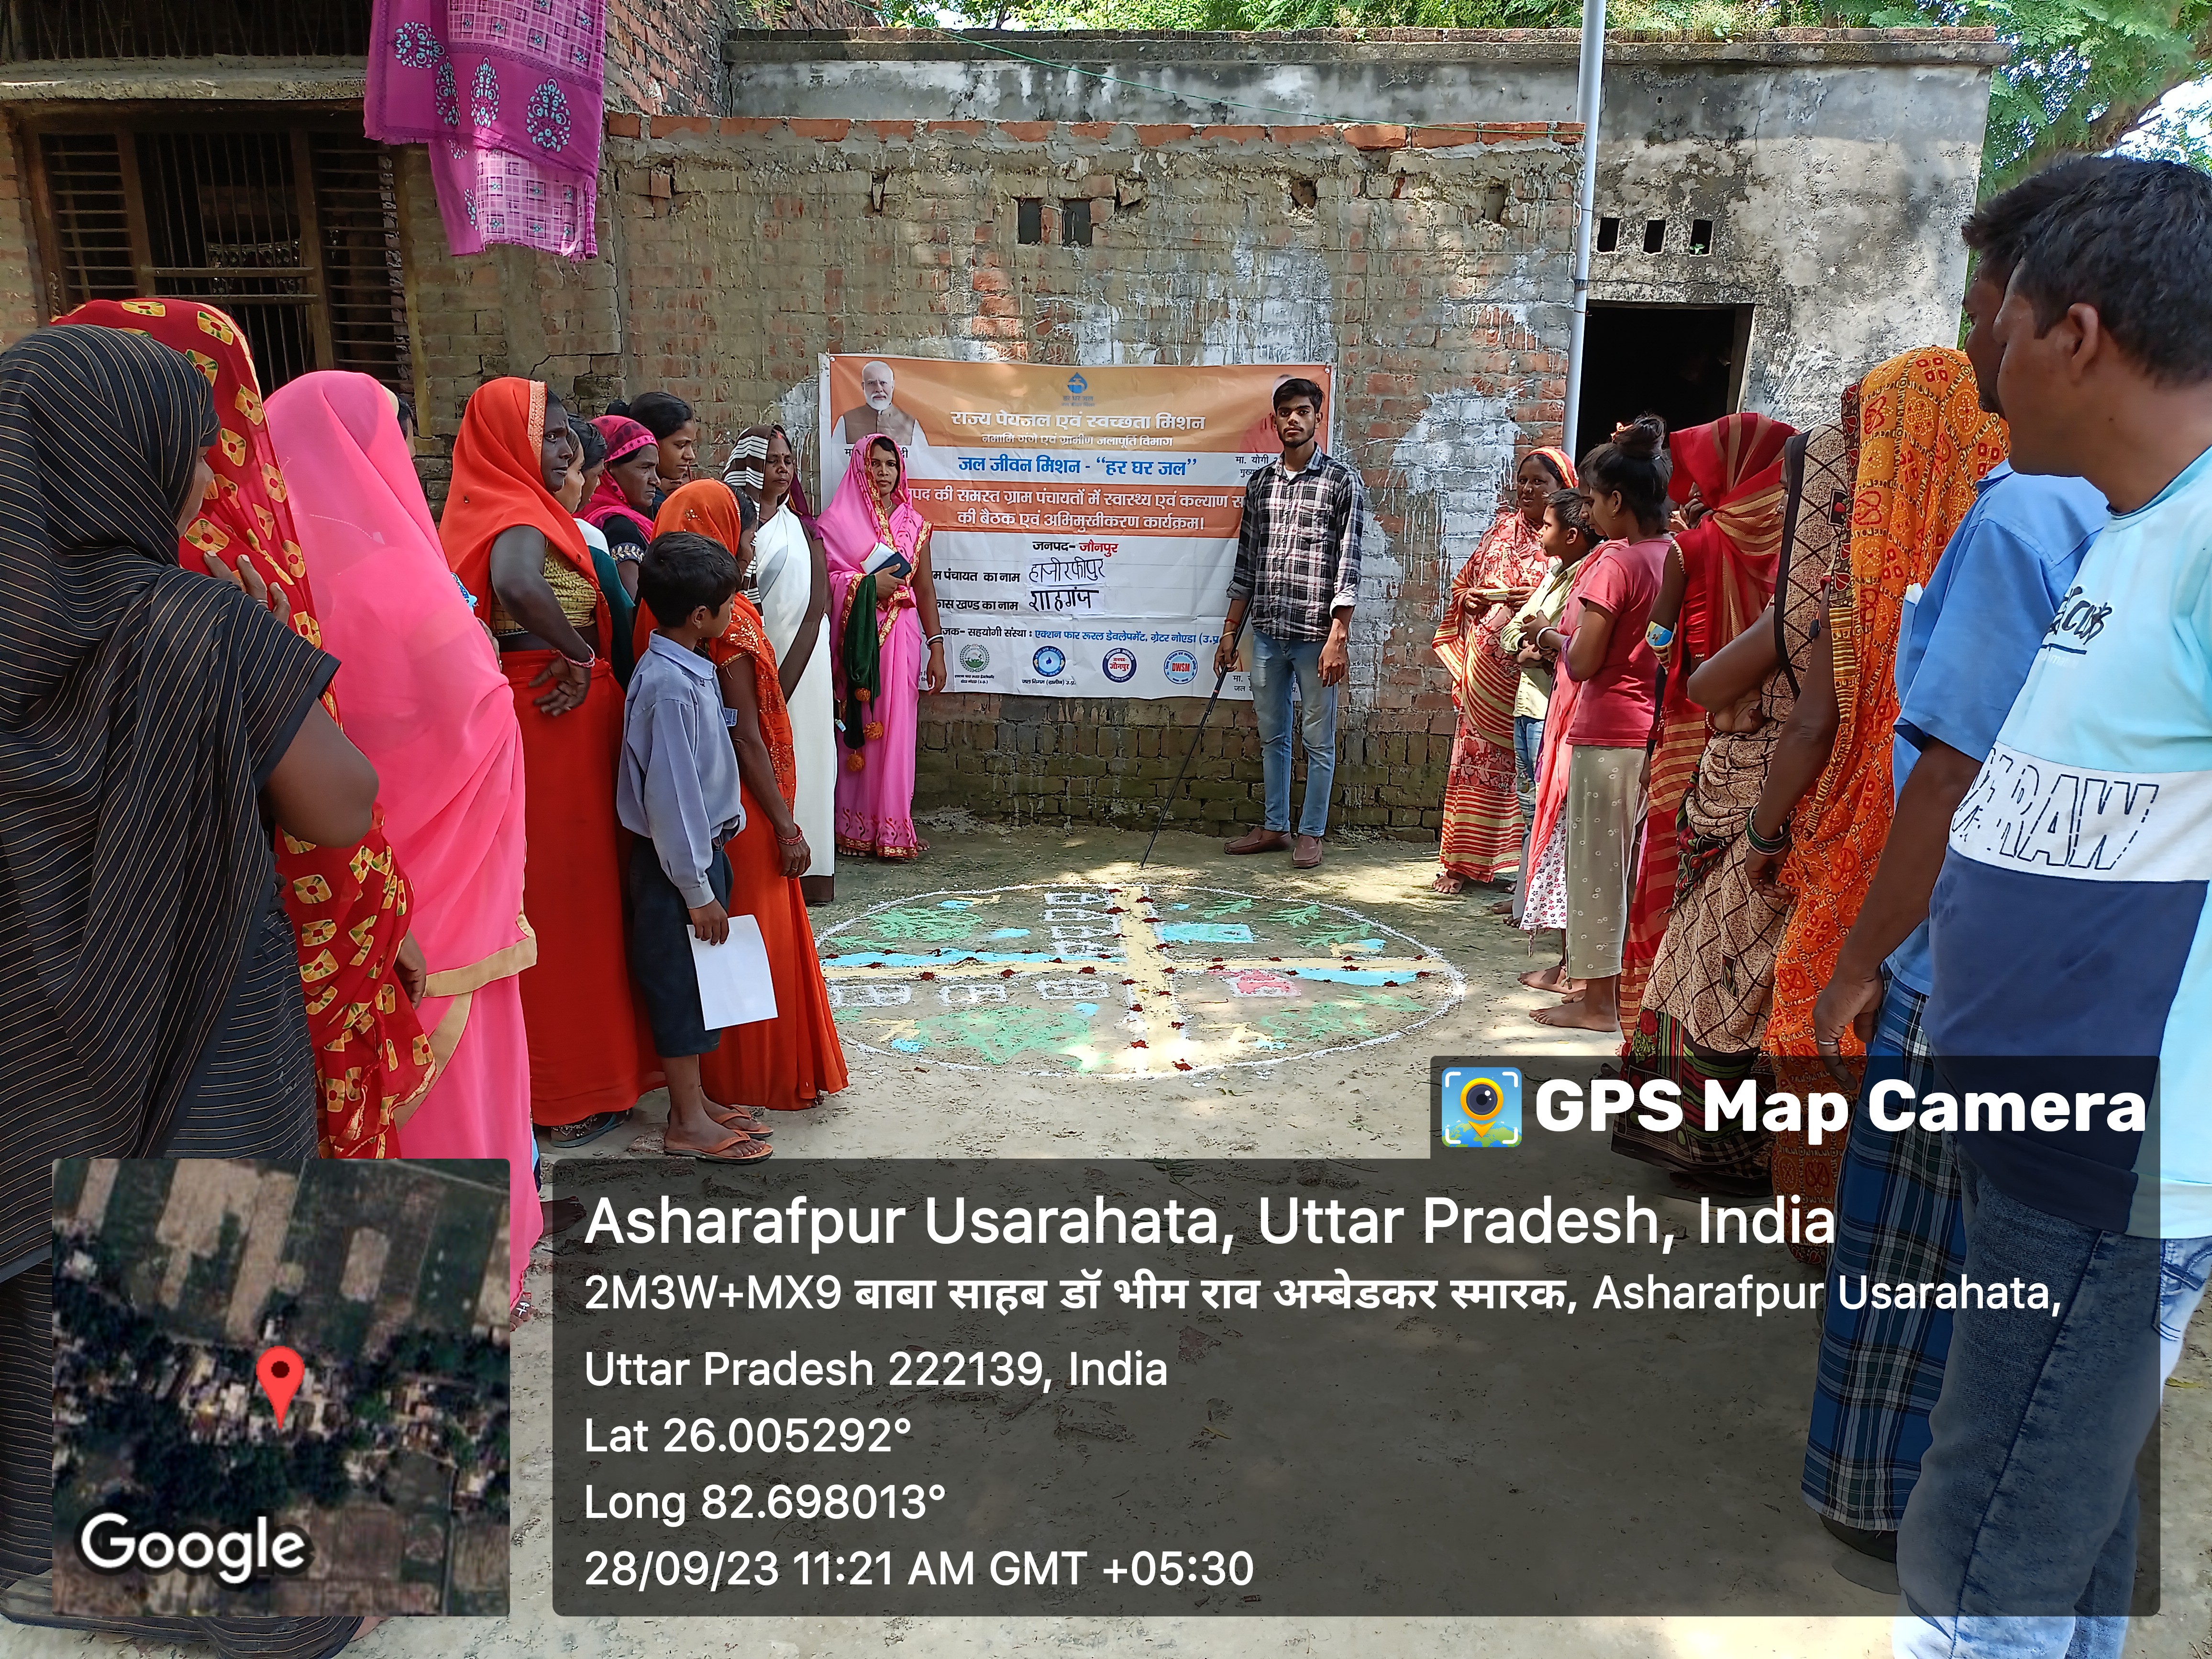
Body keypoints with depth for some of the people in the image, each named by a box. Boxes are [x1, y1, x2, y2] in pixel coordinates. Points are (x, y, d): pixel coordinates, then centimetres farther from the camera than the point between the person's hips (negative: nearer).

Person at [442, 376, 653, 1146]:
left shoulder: (492, 510, 12)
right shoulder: (523, 520, -17)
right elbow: (516, 585, -39)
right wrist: (580, 657, -25)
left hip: (527, 704, 9)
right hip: (558, 715, -9)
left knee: (540, 889, 16)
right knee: (565, 892, 0)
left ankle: (548, 1066, 30)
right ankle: (566, 1093, 12)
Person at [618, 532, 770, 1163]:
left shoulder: (690, 670, 6)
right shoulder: (670, 687, -23)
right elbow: (669, 796, -23)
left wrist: (711, 870, 18)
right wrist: (697, 890, -19)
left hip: (699, 848, 9)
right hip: (675, 859, -9)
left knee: (699, 982, 17)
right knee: (680, 982, 2)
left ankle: (693, 1101, 29)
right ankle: (688, 1123, 14)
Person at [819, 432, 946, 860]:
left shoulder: (915, 524, 13)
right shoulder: (839, 520, 3)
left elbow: (924, 588, 12)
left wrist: (936, 648, 7)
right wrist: (867, 584, -13)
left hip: (900, 636, 3)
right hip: (857, 638, -2)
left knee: (895, 731, 1)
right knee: (857, 730, -2)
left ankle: (892, 827, 7)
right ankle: (855, 828, 4)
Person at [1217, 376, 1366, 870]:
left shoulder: (1342, 483, -4)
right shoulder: (1260, 484, 11)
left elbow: (1347, 566, -9)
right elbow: (1246, 564, 15)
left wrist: (1338, 638, -16)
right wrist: (1230, 632, 12)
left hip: (1315, 632, -5)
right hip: (1266, 633, 5)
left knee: (1318, 740, 4)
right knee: (1272, 735, 14)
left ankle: (1311, 834, 15)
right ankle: (1275, 827, 26)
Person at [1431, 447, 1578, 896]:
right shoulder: (1501, 531, 14)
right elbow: (1463, 584, 21)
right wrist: (1469, 599, 0)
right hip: (1487, 669, 5)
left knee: (1531, 768, -3)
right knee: (1476, 758, 7)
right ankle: (1461, 862, 15)